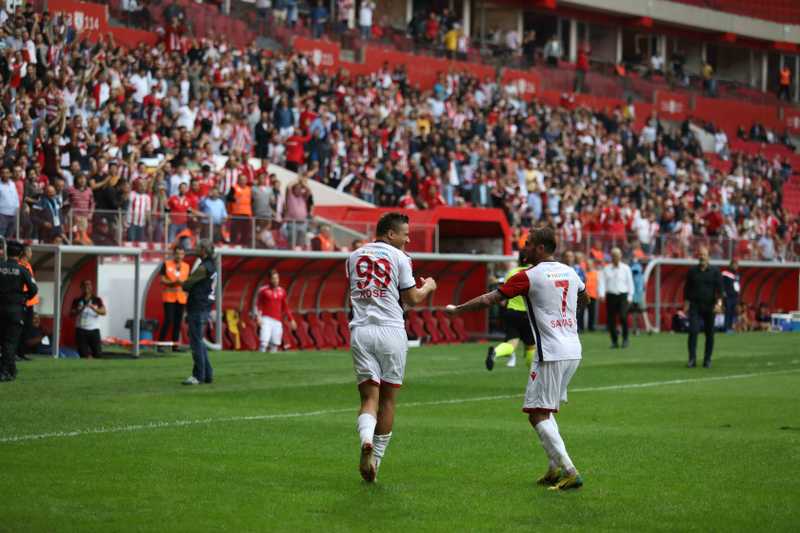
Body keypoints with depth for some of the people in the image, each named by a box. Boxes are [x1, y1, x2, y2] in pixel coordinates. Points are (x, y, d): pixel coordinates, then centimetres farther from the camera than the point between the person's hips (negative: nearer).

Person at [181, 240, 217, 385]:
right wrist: (189, 286, 2)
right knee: (199, 342, 16)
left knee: (196, 342, -6)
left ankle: (198, 376, -5)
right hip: (204, 308, 10)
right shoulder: (211, 266, 14)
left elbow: (186, 285, -11)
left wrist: (184, 284, 9)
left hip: (198, 309, -10)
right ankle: (207, 374, 17)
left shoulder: (204, 267, -17)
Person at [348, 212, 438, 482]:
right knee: (387, 399, 9)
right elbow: (412, 299, 2)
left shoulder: (354, 257, 13)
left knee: (369, 397, -1)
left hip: (360, 331, 3)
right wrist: (428, 287, 23)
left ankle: (366, 440, -31)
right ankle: (376, 459, 13)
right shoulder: (399, 257, -1)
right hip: (391, 331, -3)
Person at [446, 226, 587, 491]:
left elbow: (489, 300, -6)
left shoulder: (529, 276, -9)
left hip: (551, 354, -8)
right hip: (573, 352, 8)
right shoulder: (569, 272, 12)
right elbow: (584, 298, 33)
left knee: (538, 414, -6)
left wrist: (456, 310, 6)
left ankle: (569, 471, -15)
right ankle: (555, 468, 13)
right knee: (547, 411, 19)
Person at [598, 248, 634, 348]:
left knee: (623, 316, -19)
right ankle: (614, 341, 12)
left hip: (623, 296, -2)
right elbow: (602, 281, 1)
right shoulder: (606, 269, 9)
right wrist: (601, 294, -13)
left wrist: (630, 297, 2)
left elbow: (630, 283, 9)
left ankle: (625, 339, -3)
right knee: (611, 319, 0)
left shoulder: (626, 268, 7)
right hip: (610, 295, 2)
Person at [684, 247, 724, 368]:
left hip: (710, 306, 0)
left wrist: (719, 301, -17)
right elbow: (687, 288, 11)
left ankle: (707, 359, 13)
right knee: (693, 331, -13)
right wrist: (686, 304, 6)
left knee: (709, 333, 4)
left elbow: (719, 288, -3)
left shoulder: (714, 272, 3)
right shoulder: (692, 271, 8)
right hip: (695, 305, 0)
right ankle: (692, 359, -12)